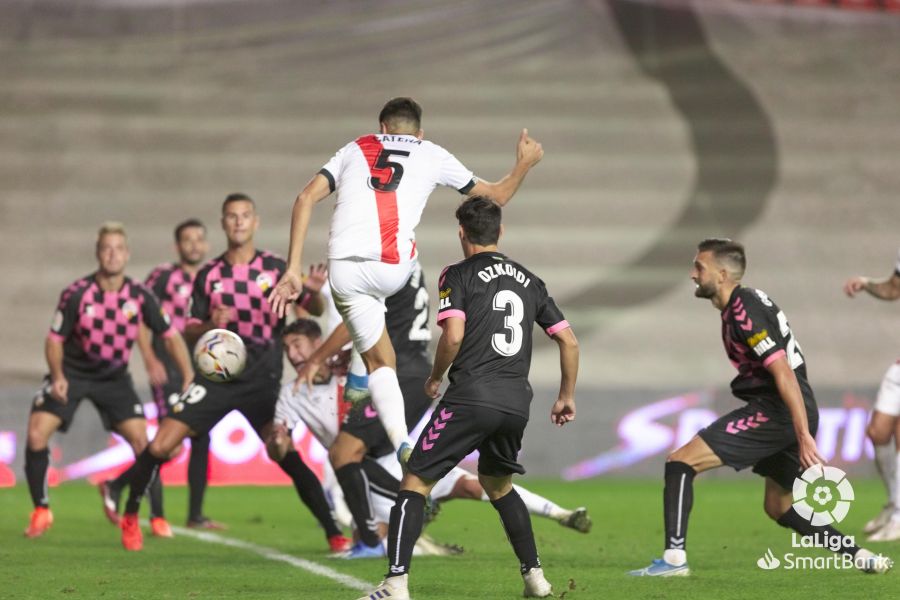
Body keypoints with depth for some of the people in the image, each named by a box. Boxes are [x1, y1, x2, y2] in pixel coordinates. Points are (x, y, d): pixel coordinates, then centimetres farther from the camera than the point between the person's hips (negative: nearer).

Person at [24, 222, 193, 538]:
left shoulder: (140, 297, -12)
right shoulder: (76, 294, -16)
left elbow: (170, 335, -3)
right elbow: (55, 339, -7)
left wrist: (189, 378, -13)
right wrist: (58, 376, -24)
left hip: (115, 378, 1)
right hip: (72, 373, -1)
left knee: (141, 440, -14)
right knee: (36, 434, -17)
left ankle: (157, 516, 0)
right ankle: (41, 511, 0)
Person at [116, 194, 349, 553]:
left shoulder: (275, 269, 2)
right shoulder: (208, 275, 8)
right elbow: (190, 331, 10)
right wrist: (210, 325, -14)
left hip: (262, 381, -2)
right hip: (216, 377, 2)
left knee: (288, 456, -17)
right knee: (160, 446, -7)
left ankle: (333, 533, -9)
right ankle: (130, 518, 15)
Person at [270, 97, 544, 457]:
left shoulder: (354, 150, 23)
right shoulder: (433, 155, 18)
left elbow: (305, 199, 10)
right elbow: (496, 197, 28)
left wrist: (293, 269, 7)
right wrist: (524, 164, 48)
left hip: (343, 271, 2)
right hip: (392, 271, -2)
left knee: (380, 361, 14)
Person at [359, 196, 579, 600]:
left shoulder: (458, 275, 1)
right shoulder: (528, 280, 17)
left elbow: (453, 335, -14)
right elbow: (569, 340, 16)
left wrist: (435, 377, 4)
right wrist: (566, 396, 26)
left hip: (471, 397, -6)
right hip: (517, 402, 6)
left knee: (415, 483, -1)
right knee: (498, 485, 28)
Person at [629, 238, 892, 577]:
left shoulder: (745, 313, -16)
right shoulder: (745, 303, 16)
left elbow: (784, 372, -22)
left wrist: (804, 437, -26)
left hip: (775, 410, -10)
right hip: (783, 414, 10)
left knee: (680, 462, -11)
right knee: (778, 507, 23)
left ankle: (674, 558, -18)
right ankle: (860, 557, 21)